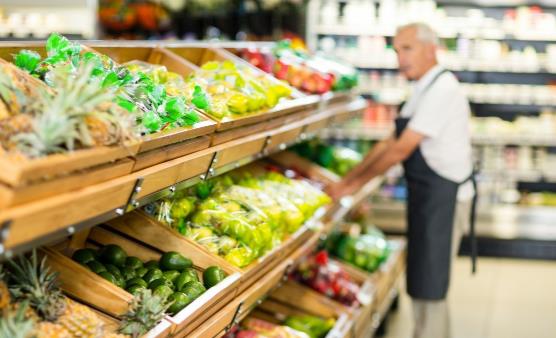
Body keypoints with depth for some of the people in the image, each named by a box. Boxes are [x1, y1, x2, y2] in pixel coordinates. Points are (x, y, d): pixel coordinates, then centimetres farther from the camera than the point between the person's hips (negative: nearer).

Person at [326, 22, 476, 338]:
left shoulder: (443, 89, -19)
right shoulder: (424, 90, 13)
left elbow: (401, 149, -21)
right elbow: (390, 143, 15)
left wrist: (355, 184, -13)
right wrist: (347, 179, 9)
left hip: (444, 198, -10)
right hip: (426, 196, 10)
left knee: (429, 289, -4)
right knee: (420, 285, 19)